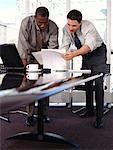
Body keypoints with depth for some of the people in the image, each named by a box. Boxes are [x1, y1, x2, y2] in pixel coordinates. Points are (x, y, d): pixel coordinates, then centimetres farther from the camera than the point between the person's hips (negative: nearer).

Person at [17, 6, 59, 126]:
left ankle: (43, 113, 11)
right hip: (29, 55, -1)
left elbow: (53, 47, -19)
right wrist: (25, 61, -34)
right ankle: (30, 115, -1)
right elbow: (22, 43, -26)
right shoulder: (26, 23, -22)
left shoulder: (53, 27, -18)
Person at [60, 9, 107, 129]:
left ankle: (99, 117, -9)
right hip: (85, 55, 6)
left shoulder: (89, 27, -34)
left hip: (97, 53, -6)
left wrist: (74, 54, -65)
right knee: (87, 84, 12)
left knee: (98, 84, -13)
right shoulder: (66, 29, -16)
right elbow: (64, 46, -18)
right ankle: (89, 110, 28)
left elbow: (89, 45, -49)